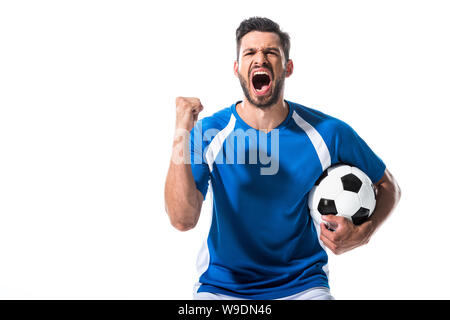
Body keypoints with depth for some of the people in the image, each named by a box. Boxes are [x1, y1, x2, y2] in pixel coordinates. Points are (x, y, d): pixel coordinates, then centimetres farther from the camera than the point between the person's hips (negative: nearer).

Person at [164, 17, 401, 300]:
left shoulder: (328, 133, -8)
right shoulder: (207, 133, -9)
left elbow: (387, 186, 7)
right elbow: (183, 220, -20)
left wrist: (361, 234, -12)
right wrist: (180, 137, -29)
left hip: (303, 285, 1)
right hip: (222, 286, 0)